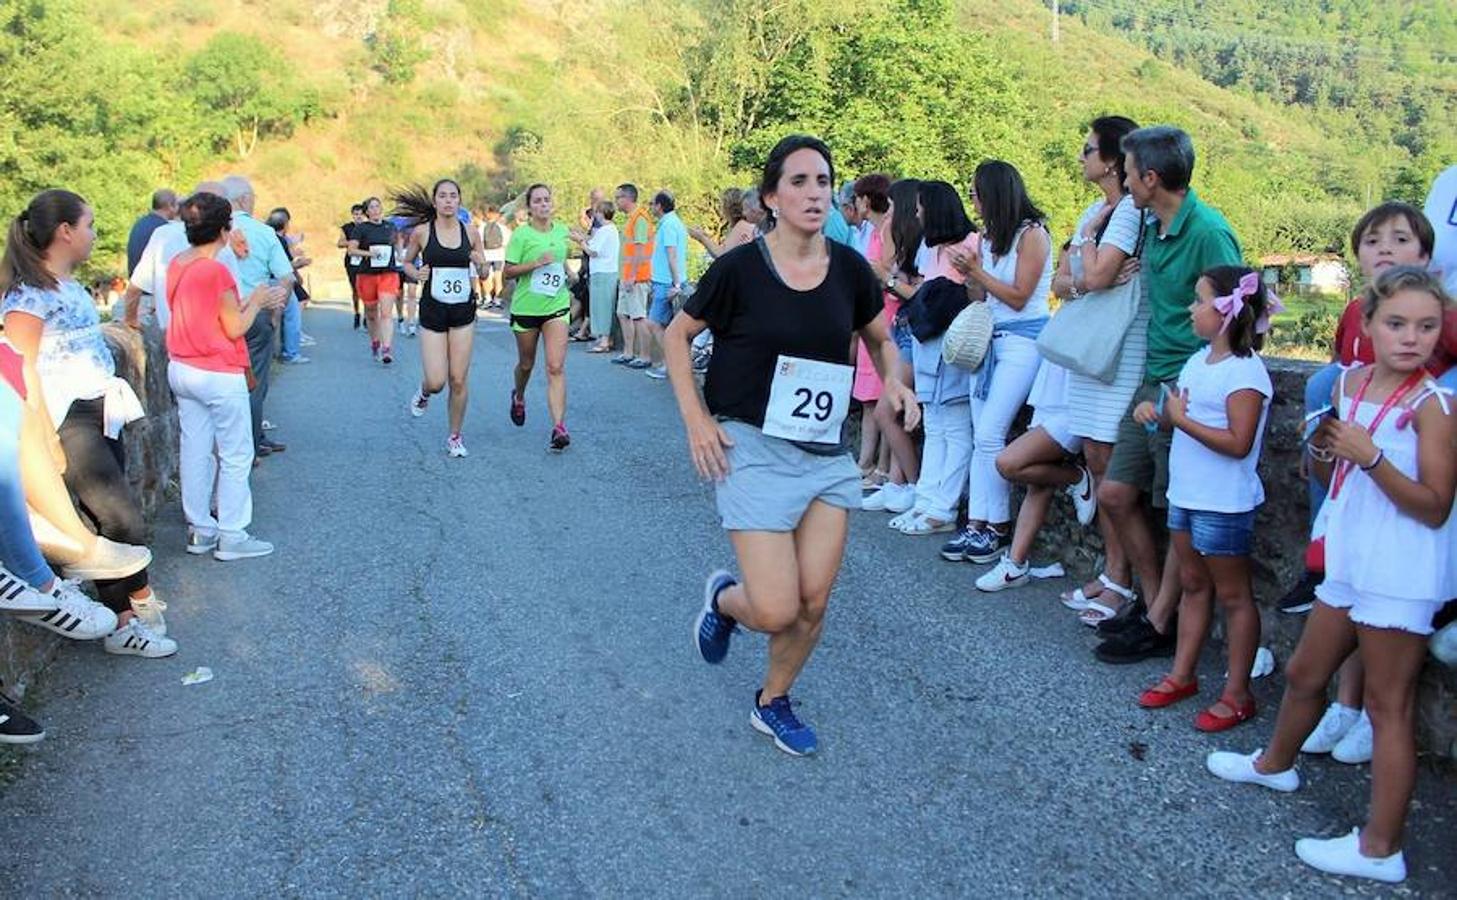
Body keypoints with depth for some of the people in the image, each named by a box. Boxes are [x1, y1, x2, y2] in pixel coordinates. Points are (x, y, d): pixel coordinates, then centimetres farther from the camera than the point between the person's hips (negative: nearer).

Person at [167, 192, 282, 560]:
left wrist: (249, 302, 12)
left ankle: (199, 529, 20)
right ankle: (231, 536, 7)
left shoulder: (177, 265, 5)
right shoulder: (217, 271, -19)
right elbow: (234, 329, -14)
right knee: (235, 456, 3)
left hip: (180, 370, 8)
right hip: (219, 375, -8)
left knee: (195, 450, 13)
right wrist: (256, 302, 1)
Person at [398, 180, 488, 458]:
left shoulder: (471, 233, 2)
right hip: (433, 311, -1)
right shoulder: (421, 232, -3)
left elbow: (484, 274, 10)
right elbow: (406, 262, 11)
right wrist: (416, 273, -11)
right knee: (436, 382, -6)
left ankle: (455, 436, 19)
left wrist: (482, 264, -12)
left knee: (459, 380, 2)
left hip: (463, 312, 2)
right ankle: (423, 392, 32)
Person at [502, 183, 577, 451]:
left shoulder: (562, 232, 6)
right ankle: (518, 397, 50)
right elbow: (508, 271, -10)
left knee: (556, 368, -11)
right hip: (526, 307, -2)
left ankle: (559, 427, -15)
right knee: (526, 364, 16)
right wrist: (536, 263, -21)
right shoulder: (521, 235, -8)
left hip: (556, 306, 2)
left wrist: (568, 272, 9)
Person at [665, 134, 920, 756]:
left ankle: (773, 703, 30)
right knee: (776, 611, -10)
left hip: (829, 454, 4)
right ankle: (723, 598, 26)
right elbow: (678, 335, 3)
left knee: (814, 603, 4)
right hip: (753, 449, -4)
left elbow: (880, 340, 18)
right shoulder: (740, 267, -9)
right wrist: (696, 419, -6)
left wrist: (894, 381, -3)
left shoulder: (849, 268, 1)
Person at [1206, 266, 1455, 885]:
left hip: (1401, 574, -7)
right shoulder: (1350, 383, 5)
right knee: (1304, 674, 23)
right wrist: (1322, 445, -8)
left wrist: (1369, 455, -27)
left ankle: (1381, 847, 11)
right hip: (1349, 562, 7)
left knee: (1388, 705, 1)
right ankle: (1276, 764, 48)